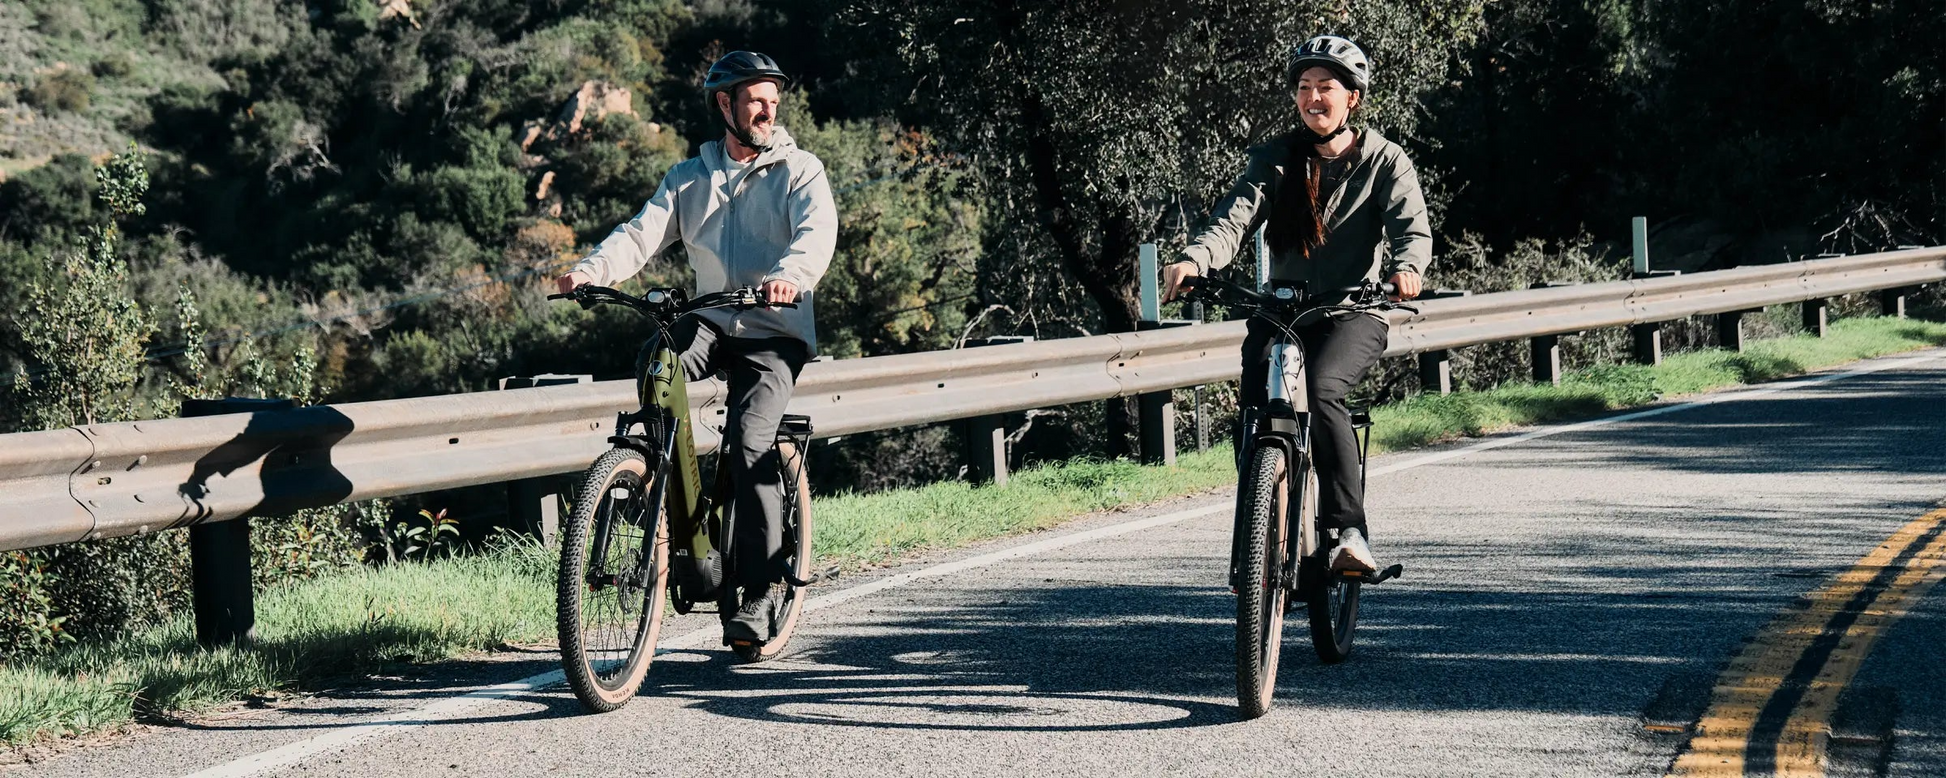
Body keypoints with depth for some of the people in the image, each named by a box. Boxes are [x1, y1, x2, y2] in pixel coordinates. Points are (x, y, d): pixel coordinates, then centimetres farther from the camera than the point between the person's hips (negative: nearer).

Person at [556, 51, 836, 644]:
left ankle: (762, 590, -15)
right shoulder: (689, 178, 12)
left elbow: (817, 232, -18)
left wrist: (789, 275, -41)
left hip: (776, 334, -3)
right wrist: (590, 271, -23)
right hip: (711, 323, 3)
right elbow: (643, 233, -2)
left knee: (749, 441, -24)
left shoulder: (799, 170, 1)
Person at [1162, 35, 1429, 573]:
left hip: (1353, 313, -3)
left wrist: (1407, 267, -37)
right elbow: (1236, 216, -8)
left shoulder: (1384, 161, 3)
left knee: (1321, 393, -32)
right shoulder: (1277, 159, 7)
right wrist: (1194, 259, -30)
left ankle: (1349, 531, -30)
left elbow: (1412, 226, -12)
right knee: (1257, 412, -20)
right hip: (1283, 309, 3)